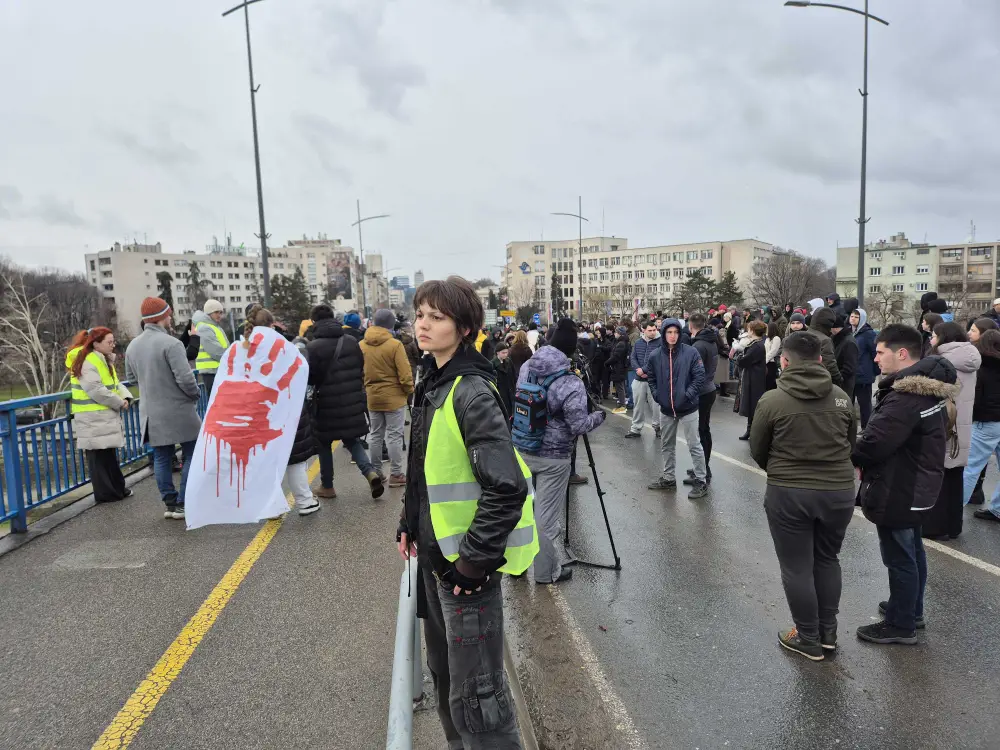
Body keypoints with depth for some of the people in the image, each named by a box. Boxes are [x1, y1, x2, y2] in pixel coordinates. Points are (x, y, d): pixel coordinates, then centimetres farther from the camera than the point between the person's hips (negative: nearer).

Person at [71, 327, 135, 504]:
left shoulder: (105, 361, 15)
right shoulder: (88, 363, -17)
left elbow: (115, 384, 17)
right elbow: (96, 390, -24)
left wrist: (126, 398, -3)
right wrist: (119, 403, -15)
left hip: (106, 416, 10)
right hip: (94, 418, -10)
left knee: (109, 454, 16)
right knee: (99, 456, -2)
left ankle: (117, 488, 24)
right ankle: (105, 493, 5)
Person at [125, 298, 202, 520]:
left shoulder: (133, 346, 6)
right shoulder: (171, 343, -18)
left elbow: (131, 377, 17)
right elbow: (185, 378, -22)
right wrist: (195, 394, -5)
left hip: (151, 413, 7)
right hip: (178, 411, -7)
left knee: (161, 458, 13)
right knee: (191, 455, 4)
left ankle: (169, 503, 18)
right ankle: (183, 504, 4)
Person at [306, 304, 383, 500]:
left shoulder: (313, 347, -15)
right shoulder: (351, 341, 2)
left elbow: (310, 377, -13)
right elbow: (361, 368, 9)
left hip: (327, 404, -4)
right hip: (352, 402, 4)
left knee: (324, 444, 14)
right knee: (351, 440, 17)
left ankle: (327, 486, 21)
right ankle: (370, 472, -3)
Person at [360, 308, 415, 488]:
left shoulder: (361, 345, 0)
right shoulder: (395, 345, -16)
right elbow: (405, 374, -15)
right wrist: (410, 391, 1)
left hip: (371, 397, 5)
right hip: (394, 397, -5)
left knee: (375, 435, 15)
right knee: (394, 436, 2)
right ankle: (395, 474, 6)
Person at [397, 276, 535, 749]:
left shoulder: (472, 393, -21)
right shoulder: (432, 386, 7)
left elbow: (507, 487, -27)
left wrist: (475, 560, -22)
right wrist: (410, 525, 13)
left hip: (467, 562, -9)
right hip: (436, 555, 9)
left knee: (474, 691, 2)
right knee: (444, 673, 24)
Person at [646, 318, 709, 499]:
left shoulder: (690, 352, -10)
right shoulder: (655, 355, 1)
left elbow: (700, 376, -11)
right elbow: (651, 378, 13)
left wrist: (688, 394, -16)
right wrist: (656, 394, 1)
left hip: (687, 408, -5)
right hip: (666, 409, 5)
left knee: (694, 445, 1)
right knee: (666, 445, 16)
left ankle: (701, 481, 12)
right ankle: (668, 478, 31)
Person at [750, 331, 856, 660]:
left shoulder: (772, 400, -11)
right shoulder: (841, 397, 0)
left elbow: (757, 451, 0)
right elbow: (851, 444, 11)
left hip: (788, 493, -4)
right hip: (839, 490, 4)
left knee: (797, 567, 9)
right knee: (828, 560, 21)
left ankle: (809, 640, 21)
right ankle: (828, 633, 31)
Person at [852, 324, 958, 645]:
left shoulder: (906, 396, -28)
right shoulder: (928, 385, 5)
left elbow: (874, 442, -30)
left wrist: (849, 457, -8)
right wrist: (864, 461, 5)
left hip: (898, 491, -10)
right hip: (917, 486, 10)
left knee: (899, 558, 4)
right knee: (912, 549, 23)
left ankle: (901, 625, 18)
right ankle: (912, 610, 40)